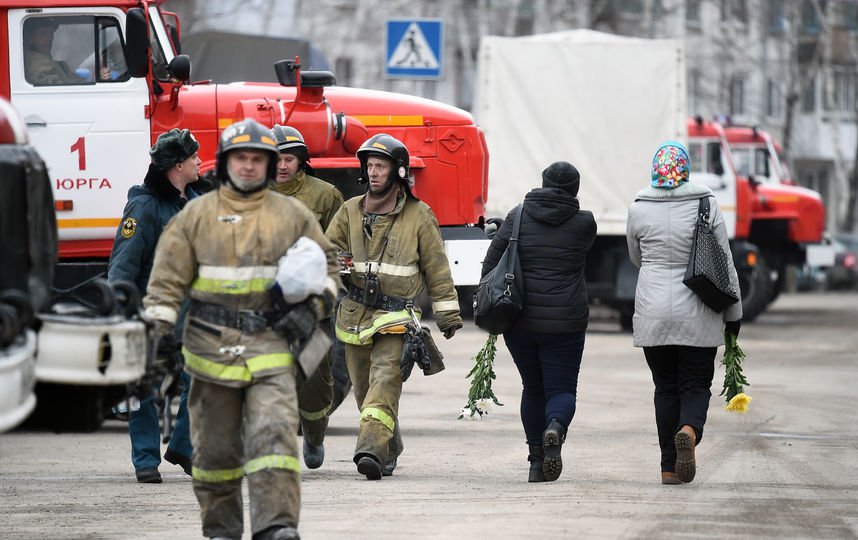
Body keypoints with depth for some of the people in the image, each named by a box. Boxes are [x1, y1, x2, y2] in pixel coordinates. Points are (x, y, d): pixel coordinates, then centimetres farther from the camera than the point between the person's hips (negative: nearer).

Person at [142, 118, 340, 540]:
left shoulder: (293, 215, 9)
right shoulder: (196, 215, 6)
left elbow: (327, 264, 17)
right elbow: (167, 278, 4)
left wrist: (312, 308, 0)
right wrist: (160, 330, -5)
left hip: (270, 343, 0)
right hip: (211, 343, 0)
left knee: (274, 433, -15)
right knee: (215, 444, 7)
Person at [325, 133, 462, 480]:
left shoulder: (418, 216, 2)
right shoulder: (351, 211, 8)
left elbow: (436, 268, 6)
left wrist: (447, 315, 7)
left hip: (396, 318, -4)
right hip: (355, 315, 4)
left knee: (385, 383, -19)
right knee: (364, 389, 9)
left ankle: (371, 449, -31)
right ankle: (389, 452, 25)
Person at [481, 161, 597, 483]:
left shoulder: (519, 216, 3)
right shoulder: (583, 223, -2)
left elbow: (491, 261, 2)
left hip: (519, 320, 2)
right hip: (564, 321, -2)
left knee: (533, 388, 17)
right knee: (561, 389, 4)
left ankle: (536, 462, 14)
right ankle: (555, 428, -29)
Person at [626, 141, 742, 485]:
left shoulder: (639, 210, -1)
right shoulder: (707, 206, -3)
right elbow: (725, 264, -1)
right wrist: (733, 313, 6)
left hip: (653, 314, 1)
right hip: (698, 315, -1)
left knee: (666, 388, 11)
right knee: (696, 385, 6)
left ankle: (670, 467, 7)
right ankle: (689, 431, -26)